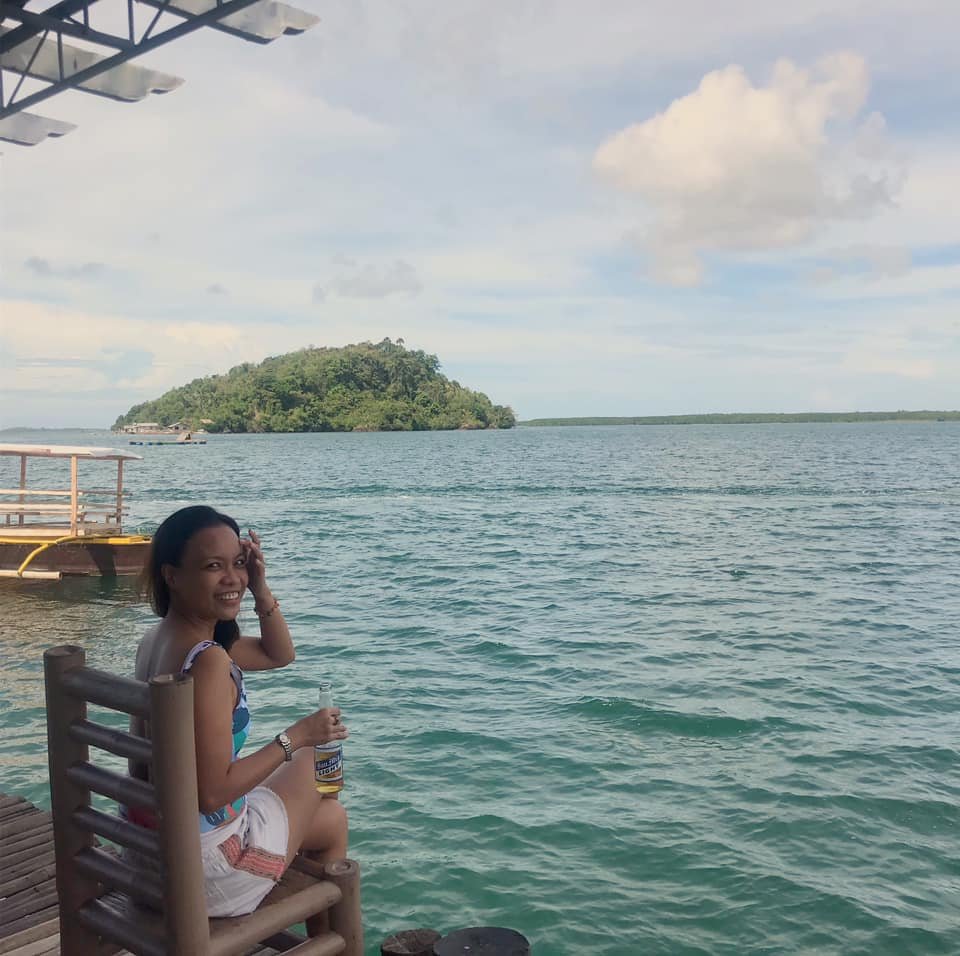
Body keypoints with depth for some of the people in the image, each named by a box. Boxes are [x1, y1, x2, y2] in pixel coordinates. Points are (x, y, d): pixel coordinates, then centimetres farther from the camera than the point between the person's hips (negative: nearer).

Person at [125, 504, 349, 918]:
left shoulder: (156, 639, 1)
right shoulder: (208, 662, -29)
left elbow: (279, 654, 12)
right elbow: (213, 792, -29)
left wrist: (260, 588, -4)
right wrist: (295, 738, -19)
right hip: (199, 860, -8)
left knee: (330, 817, 25)